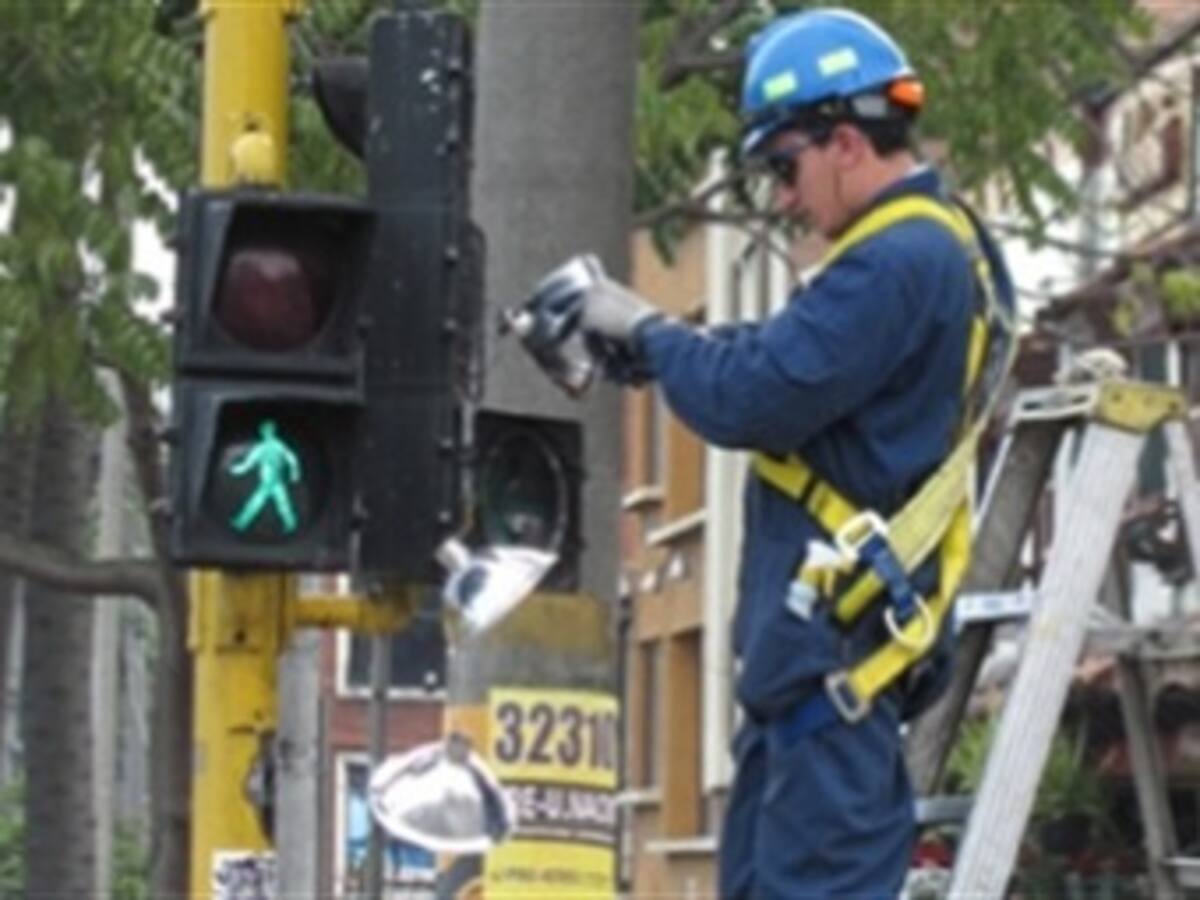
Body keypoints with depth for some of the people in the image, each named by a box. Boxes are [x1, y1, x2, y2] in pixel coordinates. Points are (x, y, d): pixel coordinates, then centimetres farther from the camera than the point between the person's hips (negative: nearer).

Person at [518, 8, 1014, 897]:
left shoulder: (901, 263, -19)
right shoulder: (938, 248, 15)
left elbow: (752, 398, -21)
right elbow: (787, 359, 18)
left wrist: (650, 334, -4)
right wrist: (648, 341, 6)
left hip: (835, 642, -11)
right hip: (820, 635, 11)